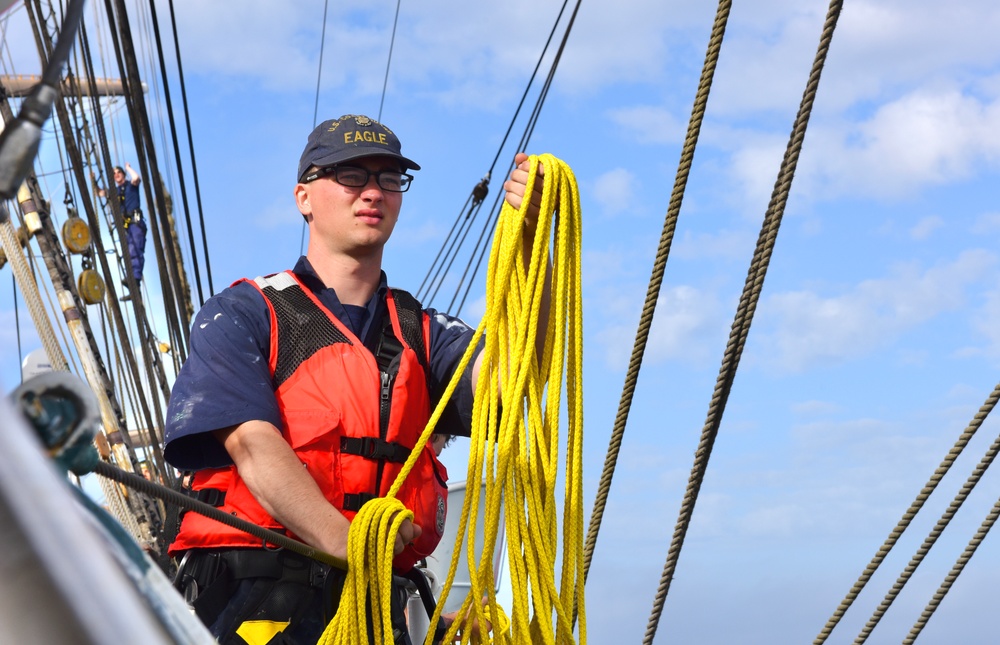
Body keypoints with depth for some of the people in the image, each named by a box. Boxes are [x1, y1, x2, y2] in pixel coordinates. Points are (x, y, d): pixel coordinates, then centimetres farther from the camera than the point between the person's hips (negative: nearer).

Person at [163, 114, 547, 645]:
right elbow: (252, 443, -7)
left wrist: (526, 243, -15)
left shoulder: (422, 332, 20)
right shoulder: (243, 313, 9)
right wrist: (344, 539, -21)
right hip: (255, 595, -4)